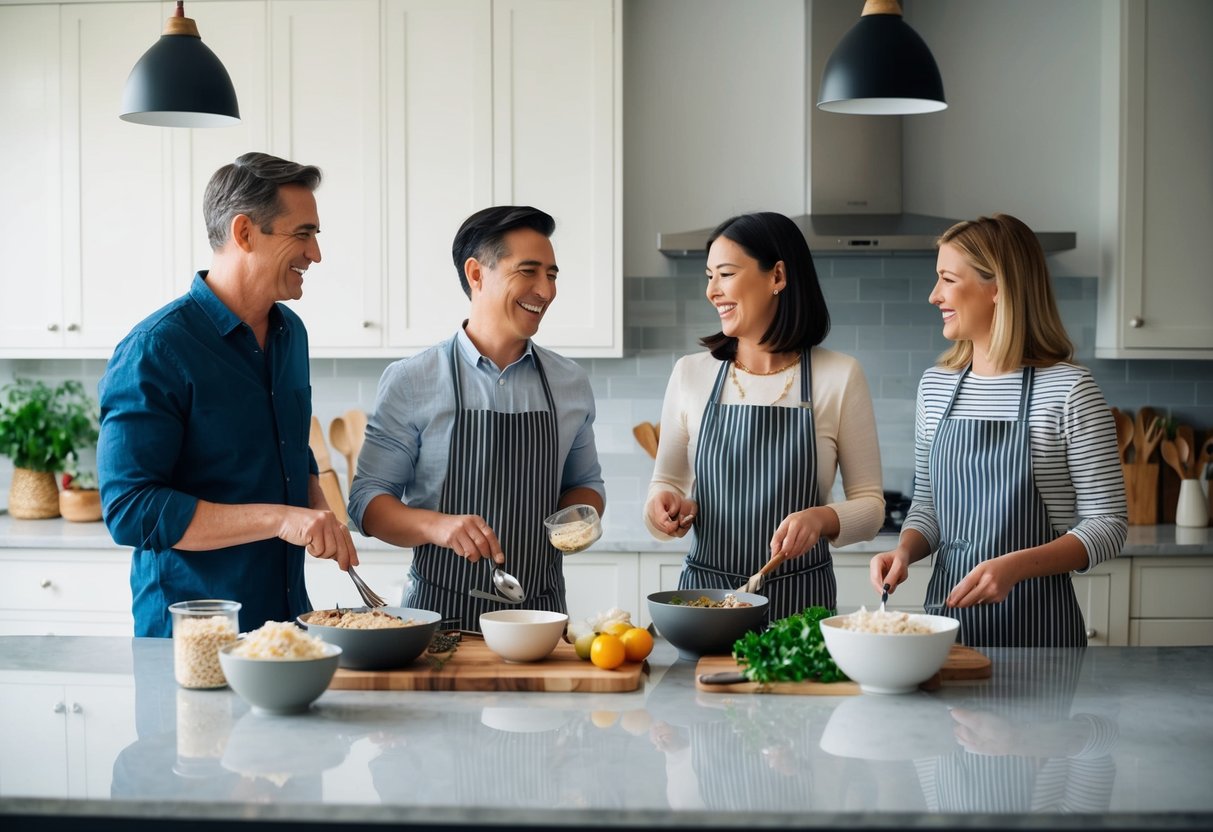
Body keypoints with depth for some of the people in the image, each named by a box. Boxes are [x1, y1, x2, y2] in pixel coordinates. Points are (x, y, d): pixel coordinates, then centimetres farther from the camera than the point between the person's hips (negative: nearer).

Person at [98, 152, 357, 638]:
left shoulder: (291, 332, 8)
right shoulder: (154, 350, -16)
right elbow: (129, 510, -22)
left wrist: (321, 519, 2)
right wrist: (278, 519, -27)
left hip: (291, 616, 7)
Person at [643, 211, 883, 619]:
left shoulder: (839, 376, -4)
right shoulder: (690, 374, 3)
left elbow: (870, 505, 0)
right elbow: (666, 483, 11)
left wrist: (822, 518, -19)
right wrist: (664, 506, -10)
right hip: (703, 592, 2)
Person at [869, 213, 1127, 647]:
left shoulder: (1068, 390, -11)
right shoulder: (934, 386, 6)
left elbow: (1107, 525, -11)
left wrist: (1015, 566, -24)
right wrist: (905, 550, -6)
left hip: (1035, 621, -5)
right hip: (947, 605, 5)